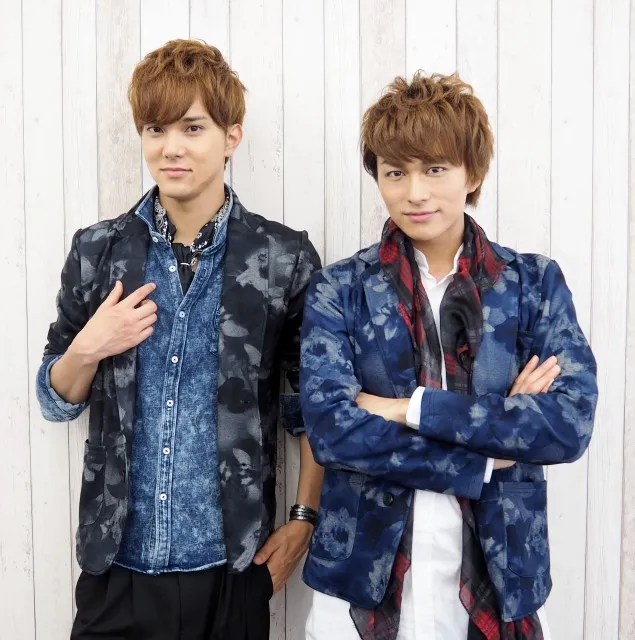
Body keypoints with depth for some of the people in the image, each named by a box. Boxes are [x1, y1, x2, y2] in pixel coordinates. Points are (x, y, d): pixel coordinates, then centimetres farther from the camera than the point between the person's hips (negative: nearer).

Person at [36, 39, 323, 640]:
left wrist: (304, 518, -1)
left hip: (231, 566, -1)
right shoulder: (98, 250, 0)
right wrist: (88, 349, -11)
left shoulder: (284, 257, -6)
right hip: (117, 564, 2)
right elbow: (56, 399, 8)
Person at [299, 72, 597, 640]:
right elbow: (331, 428, -14)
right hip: (363, 574, -1)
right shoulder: (339, 290, -3)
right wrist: (490, 456, -15)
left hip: (501, 576, 1)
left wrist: (412, 408, -17)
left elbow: (572, 423, -12)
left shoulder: (534, 283, 0)